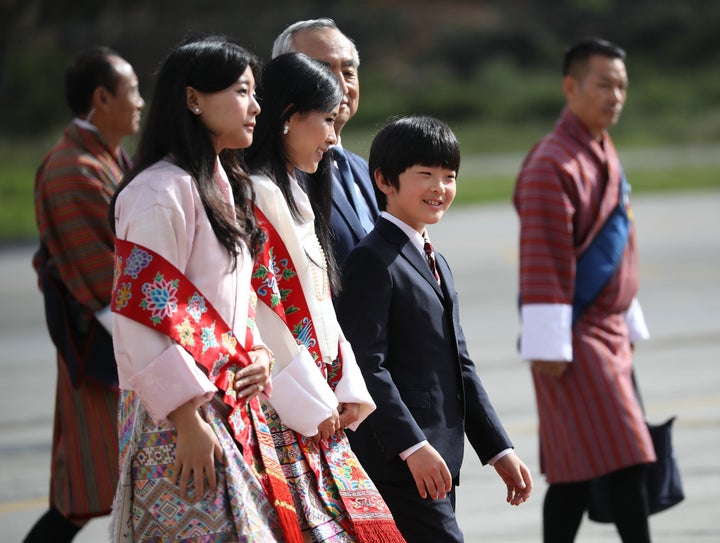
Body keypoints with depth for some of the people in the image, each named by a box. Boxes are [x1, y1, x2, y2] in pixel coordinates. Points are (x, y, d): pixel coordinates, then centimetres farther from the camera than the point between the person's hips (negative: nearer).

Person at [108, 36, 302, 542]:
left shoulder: (225, 187, 17)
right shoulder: (160, 192, -13)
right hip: (182, 417, -9)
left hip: (231, 402, 9)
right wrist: (187, 420, -20)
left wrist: (257, 353, 5)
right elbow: (143, 313, -18)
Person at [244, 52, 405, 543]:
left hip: (317, 410, 10)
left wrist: (348, 390, 8)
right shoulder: (256, 195, -12)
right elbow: (260, 312, -18)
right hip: (281, 410, -10)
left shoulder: (293, 197, 20)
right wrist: (312, 401, -14)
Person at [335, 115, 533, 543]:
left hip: (438, 462, 9)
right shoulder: (372, 260, -9)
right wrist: (413, 446, -22)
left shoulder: (436, 263, 21)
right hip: (397, 462, -9)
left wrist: (499, 450, 17)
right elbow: (366, 365, -17)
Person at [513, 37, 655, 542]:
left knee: (575, 473, 10)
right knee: (626, 460, -13)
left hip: (608, 332, 9)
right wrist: (548, 346, -22)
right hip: (576, 339, -9)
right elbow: (545, 264, -19)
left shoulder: (603, 152, 15)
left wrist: (630, 324, 23)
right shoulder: (553, 165, -15)